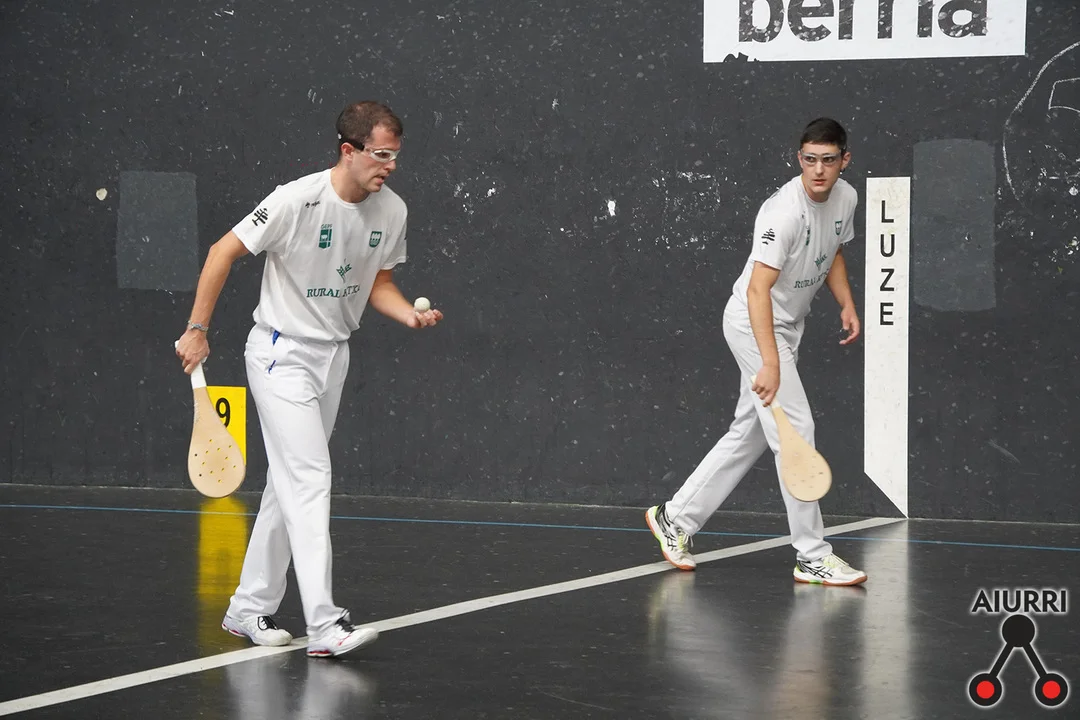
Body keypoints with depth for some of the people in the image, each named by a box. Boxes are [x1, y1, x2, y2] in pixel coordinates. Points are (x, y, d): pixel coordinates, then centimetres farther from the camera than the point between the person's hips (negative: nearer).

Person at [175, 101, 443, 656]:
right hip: (281, 353, -7)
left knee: (289, 485, 13)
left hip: (333, 355, 7)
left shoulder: (391, 210, -2)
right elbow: (224, 252, -11)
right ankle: (324, 626, -20)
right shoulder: (297, 200, -20)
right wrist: (197, 329, -10)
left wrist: (412, 315, -8)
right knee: (310, 479, -16)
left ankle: (250, 608, 24)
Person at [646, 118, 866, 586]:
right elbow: (758, 289, -34)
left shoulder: (846, 197, 0)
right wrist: (770, 362, -43)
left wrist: (847, 305, 6)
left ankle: (675, 519, 25)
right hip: (753, 324, -9)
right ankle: (812, 556, -8)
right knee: (796, 430, -13)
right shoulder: (785, 212, -27)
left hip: (785, 327, 9)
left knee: (748, 435, 14)